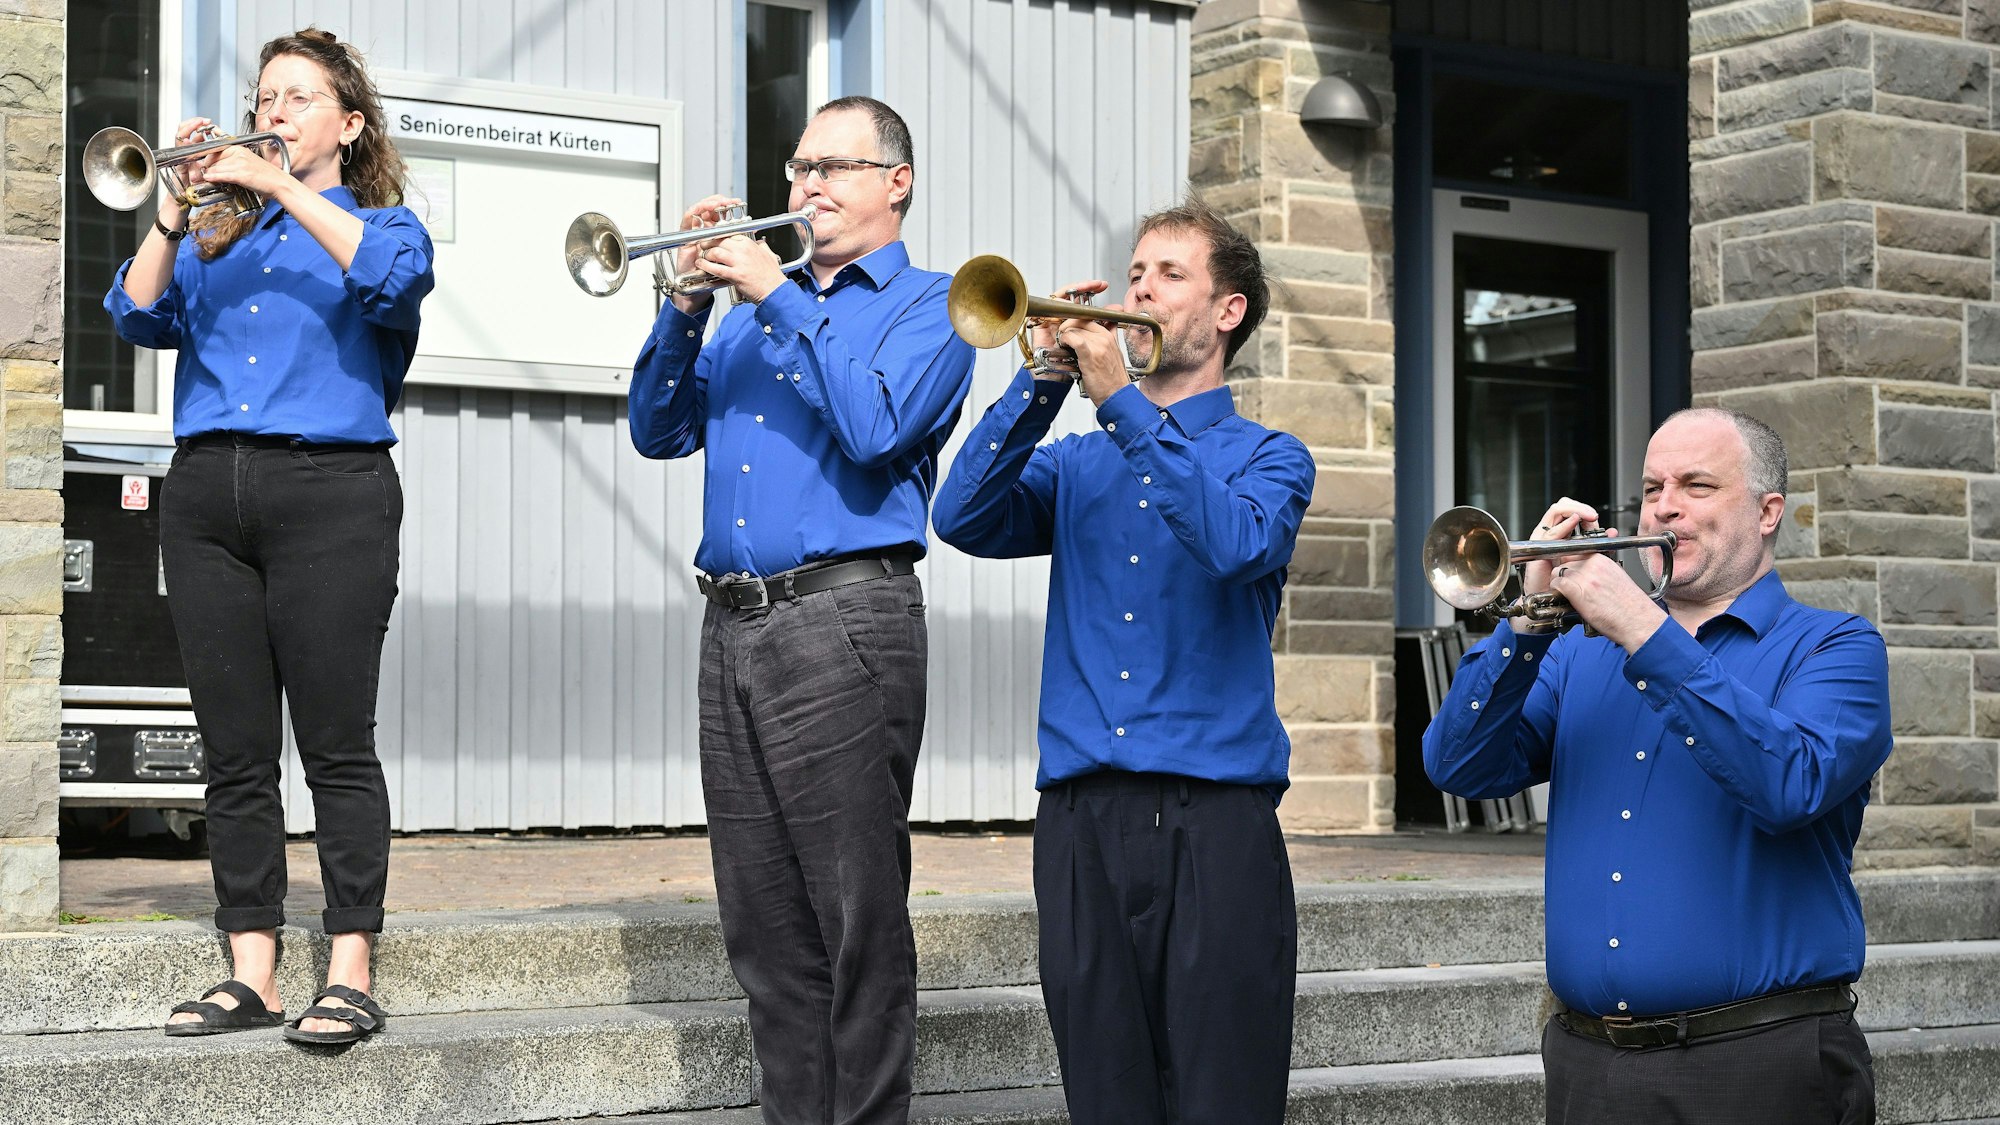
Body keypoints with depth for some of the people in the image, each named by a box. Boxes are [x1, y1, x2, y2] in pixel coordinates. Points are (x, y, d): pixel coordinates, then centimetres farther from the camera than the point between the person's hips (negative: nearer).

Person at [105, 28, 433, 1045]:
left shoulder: (378, 224, 13)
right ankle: (251, 973, 6)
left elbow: (395, 277, -11)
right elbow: (139, 315, 8)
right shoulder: (218, 236, 22)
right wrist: (176, 213, -4)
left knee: (337, 745, -7)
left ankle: (350, 976, -5)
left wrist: (279, 187, -13)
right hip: (206, 492, 4)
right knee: (235, 752, 3)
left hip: (330, 488, -4)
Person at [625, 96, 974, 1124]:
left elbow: (875, 426, -15)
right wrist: (688, 305, 2)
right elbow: (660, 431, 15)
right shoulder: (756, 310, 22)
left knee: (858, 917, -6)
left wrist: (781, 299, -11)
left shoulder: (928, 305, 3)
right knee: (762, 922, 8)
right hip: (731, 624, 7)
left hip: (844, 615, -6)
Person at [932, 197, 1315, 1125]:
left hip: (1214, 820, -3)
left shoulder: (1268, 456, 9)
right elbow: (964, 518, 1)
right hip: (1081, 822, 3)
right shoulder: (1075, 464, 19)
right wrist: (1045, 382, -6)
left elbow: (1238, 544, -15)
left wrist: (1125, 402, -14)